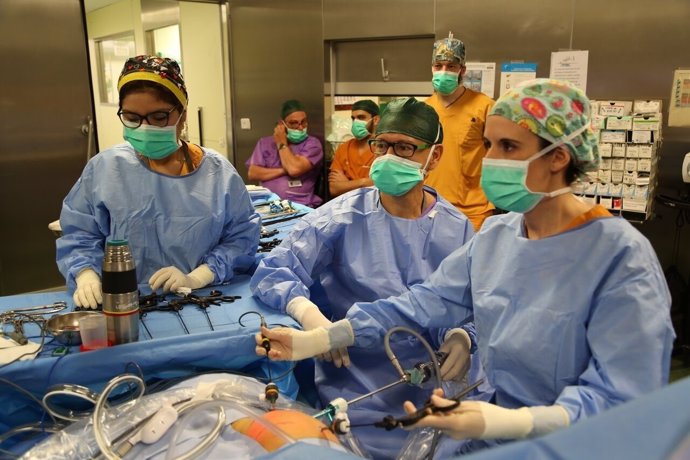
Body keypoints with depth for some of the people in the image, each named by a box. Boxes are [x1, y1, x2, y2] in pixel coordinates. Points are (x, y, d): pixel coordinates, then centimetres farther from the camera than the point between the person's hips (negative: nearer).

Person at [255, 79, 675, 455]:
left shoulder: (620, 255, -19)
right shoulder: (495, 234, 1)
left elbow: (623, 398, -22)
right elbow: (426, 301, 0)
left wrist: (509, 423, -38)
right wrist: (318, 339, -7)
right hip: (500, 434, 5)